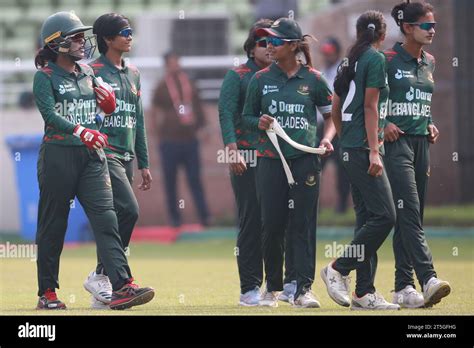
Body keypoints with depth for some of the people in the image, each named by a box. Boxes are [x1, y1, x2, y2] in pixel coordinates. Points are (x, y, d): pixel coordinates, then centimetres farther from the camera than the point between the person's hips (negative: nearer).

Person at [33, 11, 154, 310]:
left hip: (92, 156, 5)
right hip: (58, 154, -5)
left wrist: (108, 100, 2)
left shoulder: (88, 73, 16)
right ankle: (47, 292, 13)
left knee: (106, 218, -9)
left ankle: (122, 286, -19)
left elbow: (108, 109, 26)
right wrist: (81, 132, -33)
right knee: (53, 224, 3)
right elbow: (49, 114, -19)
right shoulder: (45, 77, -3)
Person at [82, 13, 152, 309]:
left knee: (116, 219, 5)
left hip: (127, 156, 7)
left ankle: (102, 292, 9)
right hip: (104, 154, -7)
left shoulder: (133, 74, 18)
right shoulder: (93, 72, -5)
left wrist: (143, 163, 19)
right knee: (129, 210, -20)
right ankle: (101, 276, -11)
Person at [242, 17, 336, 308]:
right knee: (272, 225, 1)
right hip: (271, 160, 1)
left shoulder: (313, 79, 3)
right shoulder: (261, 80, 6)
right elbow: (247, 116, 15)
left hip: (306, 159, -1)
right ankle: (272, 288, 16)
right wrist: (258, 123, -6)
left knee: (303, 224, -4)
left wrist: (327, 138, -4)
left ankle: (303, 289, -4)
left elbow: (331, 114, 13)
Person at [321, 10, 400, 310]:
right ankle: (339, 270, -9)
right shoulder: (376, 59, -7)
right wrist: (373, 151, -16)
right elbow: (370, 107, -13)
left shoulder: (349, 62, 17)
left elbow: (336, 109, 19)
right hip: (364, 147, -10)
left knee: (367, 217, 8)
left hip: (350, 148, 10)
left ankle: (364, 293, 6)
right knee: (384, 216, -11)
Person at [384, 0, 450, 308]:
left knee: (412, 217, 7)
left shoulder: (429, 63, 14)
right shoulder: (389, 60, -8)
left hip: (421, 144, 8)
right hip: (396, 142, -7)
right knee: (409, 212, -16)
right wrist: (383, 123, -15)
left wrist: (430, 124, 11)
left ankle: (403, 288, 9)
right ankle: (428, 280, -27)